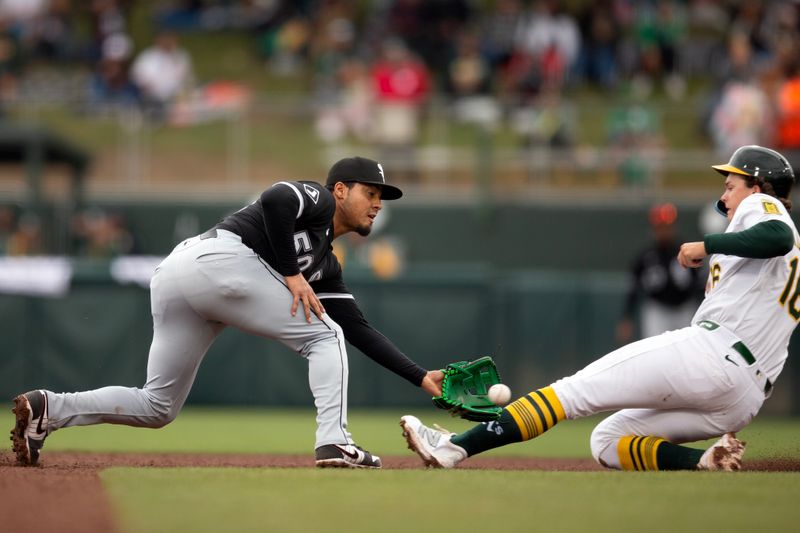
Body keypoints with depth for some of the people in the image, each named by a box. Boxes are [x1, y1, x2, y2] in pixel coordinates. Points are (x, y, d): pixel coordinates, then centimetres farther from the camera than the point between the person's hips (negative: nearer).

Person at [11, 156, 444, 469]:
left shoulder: (325, 266, 32)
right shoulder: (317, 199, 10)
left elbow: (358, 330, 30)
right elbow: (274, 199, -13)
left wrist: (421, 377, 26)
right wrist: (292, 274, -8)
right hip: (220, 258, -9)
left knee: (157, 408, 11)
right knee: (323, 337, 1)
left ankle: (47, 409, 1)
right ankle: (334, 443, -10)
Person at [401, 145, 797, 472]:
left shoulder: (760, 204, 5)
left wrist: (708, 244, -13)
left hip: (713, 348, -9)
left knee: (575, 390, -13)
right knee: (607, 441, 11)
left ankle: (456, 446, -21)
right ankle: (706, 463, -13)